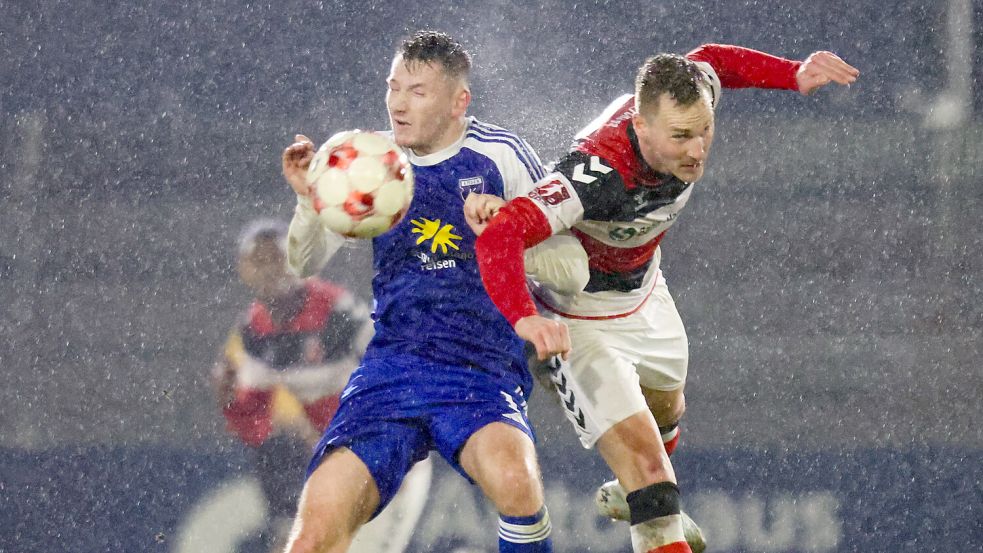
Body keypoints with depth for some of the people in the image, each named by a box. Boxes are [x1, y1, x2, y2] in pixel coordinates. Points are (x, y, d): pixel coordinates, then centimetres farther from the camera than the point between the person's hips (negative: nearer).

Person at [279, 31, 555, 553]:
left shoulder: (499, 154, 1)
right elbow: (305, 264, 11)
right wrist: (309, 200, -9)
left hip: (482, 373, -3)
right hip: (390, 367, 3)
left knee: (513, 479, -37)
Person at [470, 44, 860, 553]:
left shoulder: (677, 109, -23)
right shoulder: (597, 173, -44)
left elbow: (709, 61, 2)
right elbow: (500, 233, -54)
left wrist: (796, 75, -11)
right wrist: (524, 318, -69)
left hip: (643, 294, 8)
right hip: (579, 320, -8)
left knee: (666, 415, 33)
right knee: (642, 454, -23)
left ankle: (628, 498, 64)